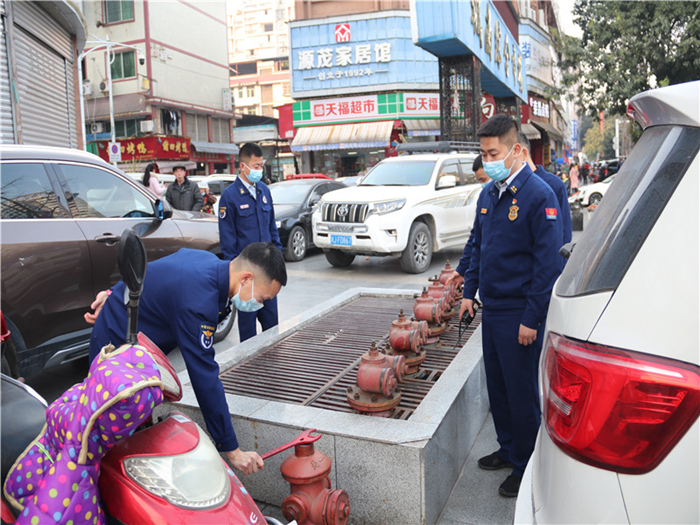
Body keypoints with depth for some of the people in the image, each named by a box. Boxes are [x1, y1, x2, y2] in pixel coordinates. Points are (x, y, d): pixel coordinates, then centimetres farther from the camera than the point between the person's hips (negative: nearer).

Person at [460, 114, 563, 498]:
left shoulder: (538, 195, -14)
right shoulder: (488, 194, 8)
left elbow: (547, 262, -16)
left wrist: (532, 319, -17)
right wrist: (469, 291, 13)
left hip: (519, 314, -7)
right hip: (491, 309, 7)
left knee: (521, 393, 6)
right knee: (496, 386, 18)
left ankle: (525, 466, 24)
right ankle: (508, 449, 37)